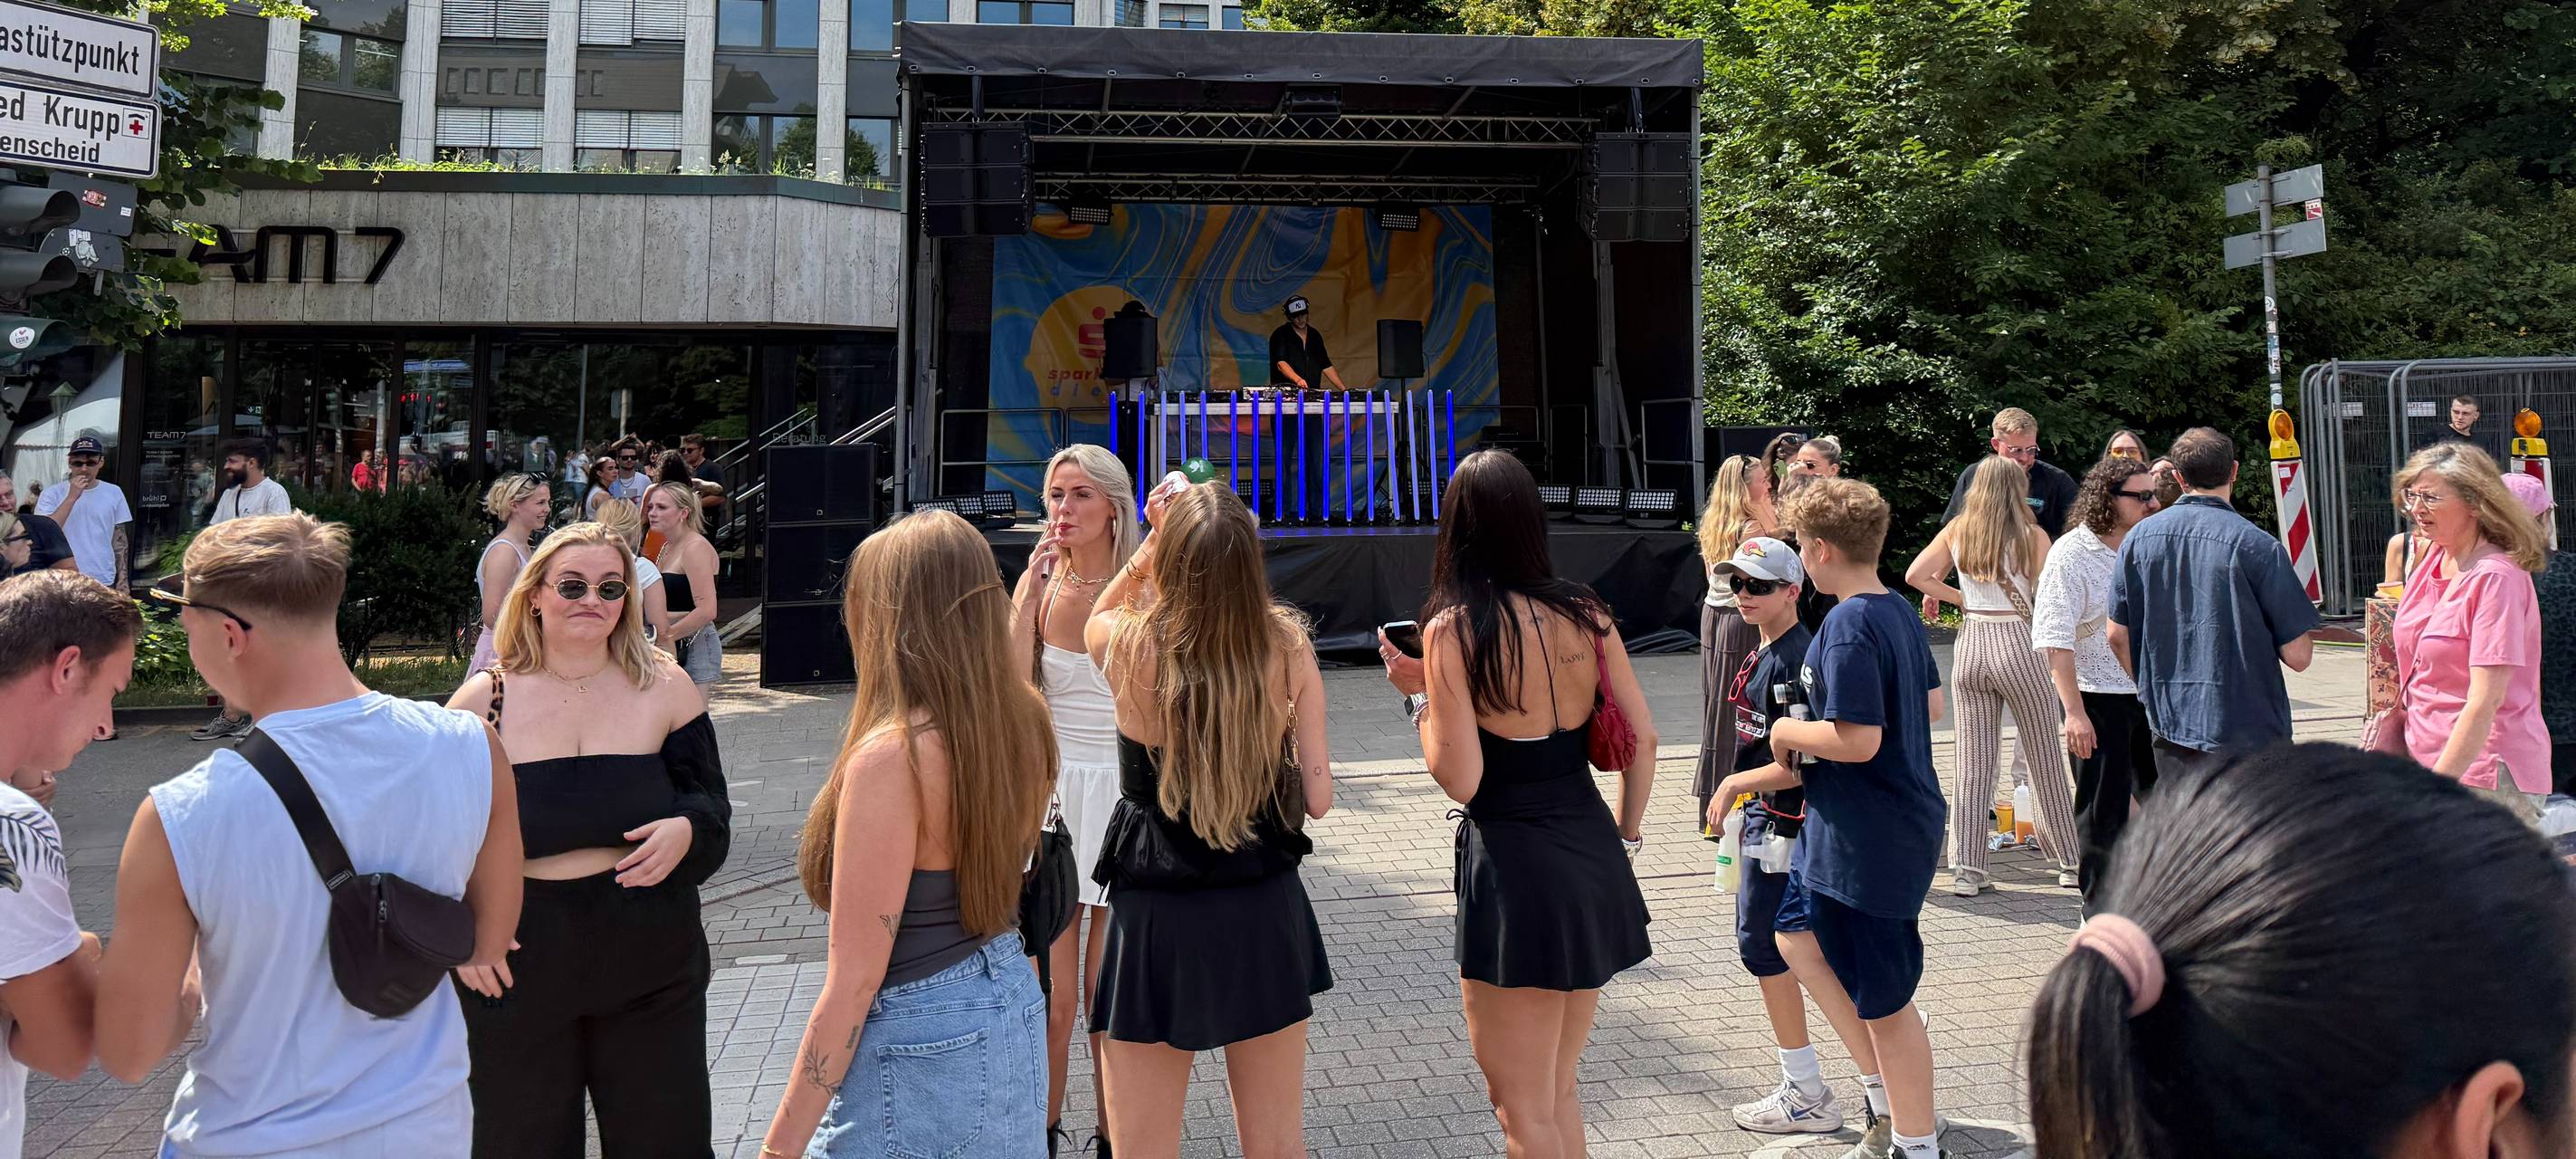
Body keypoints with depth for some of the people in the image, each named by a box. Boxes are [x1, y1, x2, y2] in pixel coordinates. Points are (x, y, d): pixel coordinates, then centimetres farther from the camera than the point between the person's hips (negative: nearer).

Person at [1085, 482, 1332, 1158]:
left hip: (1158, 920, -2)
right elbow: (1316, 797, -5)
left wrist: (1154, 543, 10)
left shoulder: (1129, 646, -14)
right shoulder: (1288, 646, -10)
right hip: (1264, 912, 2)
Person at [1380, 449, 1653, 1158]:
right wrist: (1624, 840, 16)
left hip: (1514, 867, -6)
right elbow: (1642, 739, 5)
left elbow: (1460, 780, -14)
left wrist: (1418, 694, -1)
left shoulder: (1452, 629, -12)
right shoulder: (1586, 614, 3)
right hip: (1593, 856, 6)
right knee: (1559, 1092, 23)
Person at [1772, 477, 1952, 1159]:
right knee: (1879, 987, 25)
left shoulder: (1848, 628, -22)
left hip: (1865, 840, -10)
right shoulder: (1899, 610, 7)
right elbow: (1930, 706, 16)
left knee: (1885, 996, 4)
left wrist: (1788, 731, -11)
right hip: (1905, 821, 10)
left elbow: (1858, 740, -27)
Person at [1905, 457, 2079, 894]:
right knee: (2045, 761, 10)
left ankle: (1967, 870, 4)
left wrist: (1958, 597, 9)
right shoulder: (2032, 536, -6)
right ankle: (2071, 862, 21)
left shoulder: (1957, 530, 4)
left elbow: (1915, 575, 2)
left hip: (1971, 642, 3)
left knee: (1972, 764, 6)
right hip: (2018, 643, -3)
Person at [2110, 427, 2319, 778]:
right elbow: (2298, 656, -11)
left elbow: (2118, 637, 6)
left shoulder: (2138, 539, 0)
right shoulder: (2256, 545, -13)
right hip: (2245, 730, -5)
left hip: (2168, 725, 5)